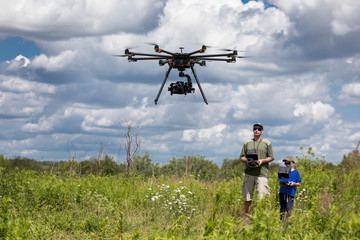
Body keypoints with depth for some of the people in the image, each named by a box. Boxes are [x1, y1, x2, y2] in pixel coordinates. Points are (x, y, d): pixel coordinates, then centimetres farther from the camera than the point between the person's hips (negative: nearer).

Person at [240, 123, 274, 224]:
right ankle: (247, 218, 12)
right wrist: (247, 160, -7)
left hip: (261, 173, -2)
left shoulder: (267, 143, 9)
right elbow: (241, 157, 15)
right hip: (249, 173, 2)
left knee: (262, 198, -10)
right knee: (247, 198, 4)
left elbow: (271, 157, 8)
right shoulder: (247, 143, 15)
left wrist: (262, 160, -10)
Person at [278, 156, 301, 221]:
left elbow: (299, 184, 5)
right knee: (282, 208, 6)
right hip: (282, 192, 4)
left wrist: (294, 184, -14)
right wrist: (281, 183, -7)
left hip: (290, 193, -4)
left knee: (288, 209, -13)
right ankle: (281, 220, 12)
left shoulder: (296, 173, 5)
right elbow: (279, 182, 16)